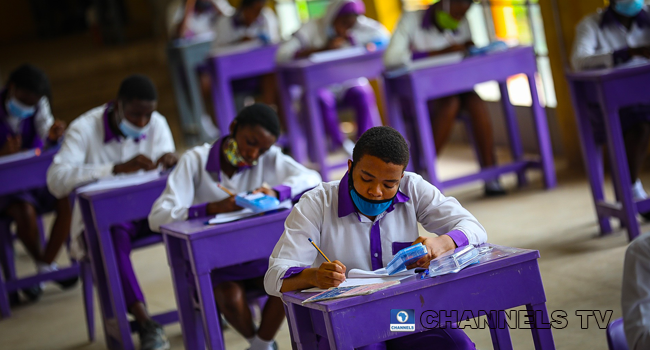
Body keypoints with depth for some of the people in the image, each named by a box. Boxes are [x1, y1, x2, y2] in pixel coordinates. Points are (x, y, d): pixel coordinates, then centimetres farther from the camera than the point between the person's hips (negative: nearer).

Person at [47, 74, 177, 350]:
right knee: (112, 237, -39)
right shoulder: (85, 128, -15)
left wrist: (170, 161, -21)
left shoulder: (157, 123, -2)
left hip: (149, 211, 4)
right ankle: (145, 322, -39)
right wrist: (118, 168, -38)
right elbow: (57, 179, -28)